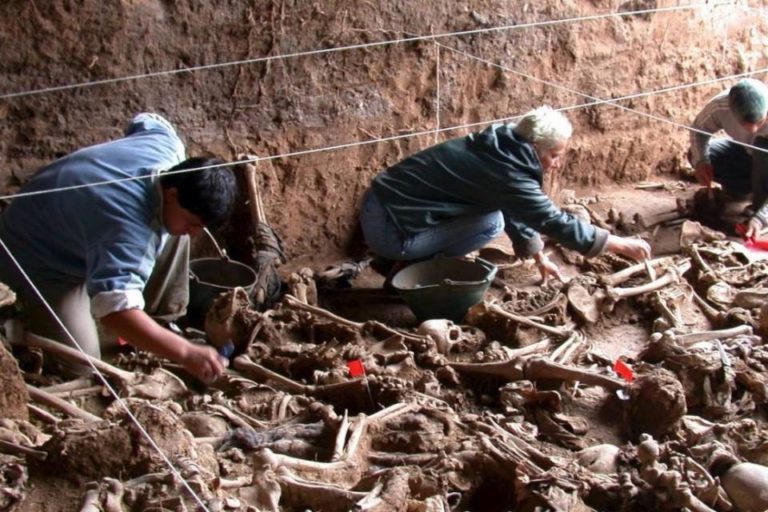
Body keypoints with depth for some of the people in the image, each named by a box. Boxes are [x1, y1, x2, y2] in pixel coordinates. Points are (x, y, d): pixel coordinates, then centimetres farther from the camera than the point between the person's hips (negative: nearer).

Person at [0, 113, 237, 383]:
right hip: (39, 256, -8)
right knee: (78, 364, -19)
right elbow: (114, 308, -55)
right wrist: (186, 353, -60)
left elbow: (146, 122, 8)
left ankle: (163, 318, 10)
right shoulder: (128, 228, -44)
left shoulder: (164, 142, -18)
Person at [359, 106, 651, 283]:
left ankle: (407, 260, 12)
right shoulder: (505, 173, -20)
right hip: (389, 228, -9)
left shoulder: (499, 150, 7)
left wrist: (540, 258, 24)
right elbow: (556, 222, -15)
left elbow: (519, 212, 21)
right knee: (492, 221, -14)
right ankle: (407, 270, -4)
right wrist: (621, 245, -7)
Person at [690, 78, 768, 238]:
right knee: (698, 155, -18)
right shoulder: (721, 105, -31)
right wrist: (700, 161, -31)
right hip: (745, 152, 4)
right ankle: (753, 188, -1)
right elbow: (699, 128, -10)